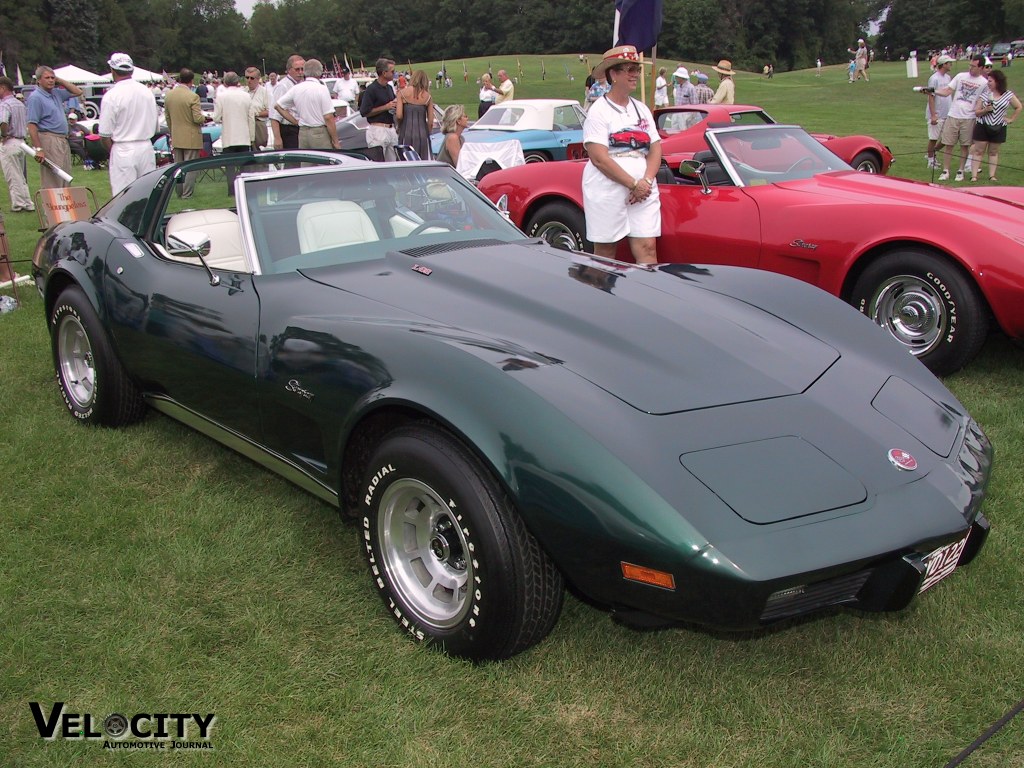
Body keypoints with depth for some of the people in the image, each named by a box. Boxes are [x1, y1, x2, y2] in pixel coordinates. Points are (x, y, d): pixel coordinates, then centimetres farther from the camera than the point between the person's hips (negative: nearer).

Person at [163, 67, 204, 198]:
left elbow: (167, 117, 9)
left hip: (176, 137, 6)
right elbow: (198, 118, -20)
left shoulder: (169, 95, 2)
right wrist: (203, 117, 3)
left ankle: (178, 192, 22)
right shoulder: (193, 96, -18)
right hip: (191, 138, -6)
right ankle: (187, 194, 2)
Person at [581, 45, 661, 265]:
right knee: (605, 253, 3)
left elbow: (656, 149, 11)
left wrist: (646, 181, -8)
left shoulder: (642, 109, 16)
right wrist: (634, 184, -15)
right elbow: (599, 158, -12)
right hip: (606, 192, -5)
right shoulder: (599, 111, -3)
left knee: (647, 249, -5)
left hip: (643, 191, 5)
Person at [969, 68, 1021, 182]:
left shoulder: (1008, 95, 1)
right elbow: (976, 112, 0)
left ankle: (992, 176, 12)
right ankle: (974, 176, -2)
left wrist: (1011, 119, 5)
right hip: (982, 126, 0)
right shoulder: (984, 94, 0)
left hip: (998, 128, 1)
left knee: (993, 152, 8)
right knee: (978, 151, -2)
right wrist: (985, 110, -18)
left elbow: (1018, 107, 12)